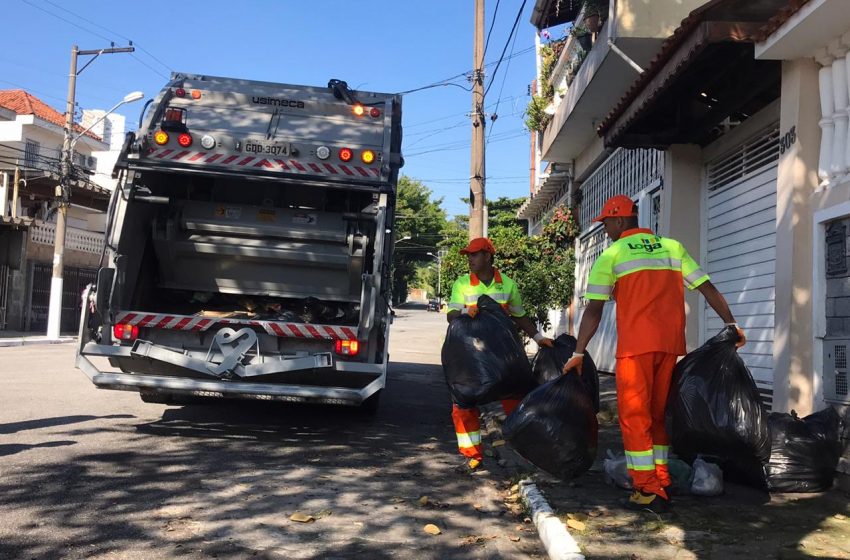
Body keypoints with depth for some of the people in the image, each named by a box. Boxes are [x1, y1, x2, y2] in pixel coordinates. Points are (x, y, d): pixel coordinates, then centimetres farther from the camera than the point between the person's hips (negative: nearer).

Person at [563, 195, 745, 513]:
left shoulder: (611, 255, 1)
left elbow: (594, 310, -4)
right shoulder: (672, 247, 15)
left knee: (634, 415, 1)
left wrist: (578, 352, -3)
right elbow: (708, 289, 10)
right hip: (671, 344, 5)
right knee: (658, 413, 15)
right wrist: (731, 323, 14)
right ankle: (661, 484, 19)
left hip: (636, 345, -5)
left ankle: (647, 492, 0)